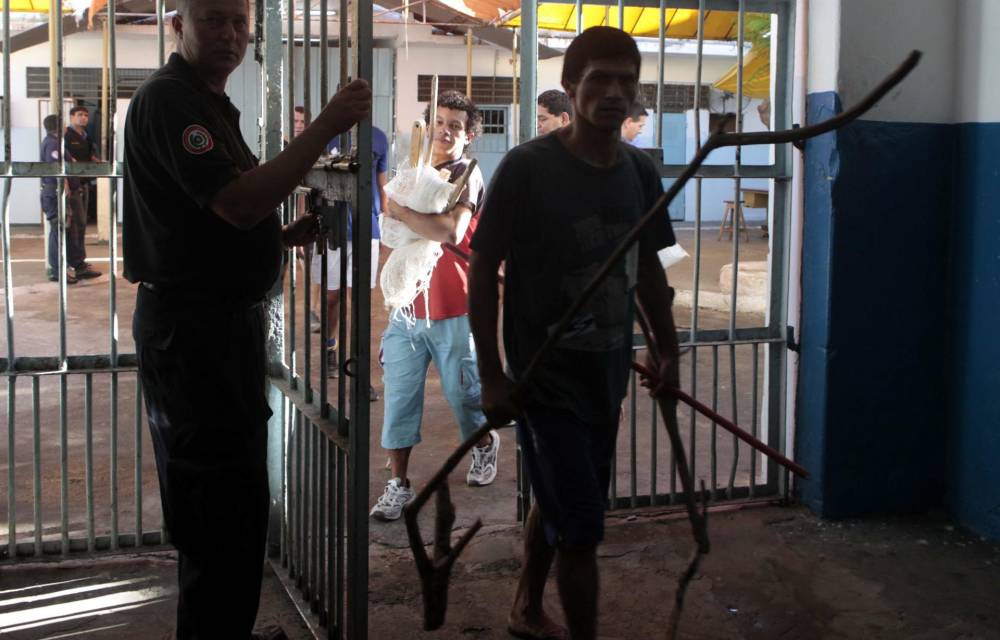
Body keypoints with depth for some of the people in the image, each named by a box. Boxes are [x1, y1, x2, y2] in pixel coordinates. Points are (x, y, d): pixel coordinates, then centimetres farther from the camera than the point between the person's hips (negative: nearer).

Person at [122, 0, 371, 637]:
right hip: (192, 327, -11)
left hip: (227, 321, 11)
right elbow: (239, 203, -26)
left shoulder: (212, 105, 19)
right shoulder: (167, 100, -15)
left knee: (232, 500, 19)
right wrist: (327, 126, -26)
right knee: (226, 502, -6)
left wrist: (288, 234, 8)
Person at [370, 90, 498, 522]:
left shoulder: (466, 175, -10)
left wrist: (400, 211, -24)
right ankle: (398, 485, 7)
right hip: (407, 306, 5)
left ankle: (485, 445, 38)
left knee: (461, 391, 8)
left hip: (451, 311, -5)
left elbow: (451, 233, -28)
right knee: (399, 394, 0)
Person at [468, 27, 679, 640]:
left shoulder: (641, 171, 0)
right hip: (545, 378, -6)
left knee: (559, 505, 22)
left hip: (607, 377, 6)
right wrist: (492, 375, -13)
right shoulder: (527, 167, -16)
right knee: (582, 527, -4)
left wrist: (669, 352, 15)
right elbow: (483, 271, -12)